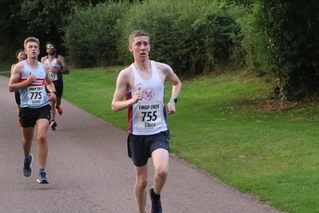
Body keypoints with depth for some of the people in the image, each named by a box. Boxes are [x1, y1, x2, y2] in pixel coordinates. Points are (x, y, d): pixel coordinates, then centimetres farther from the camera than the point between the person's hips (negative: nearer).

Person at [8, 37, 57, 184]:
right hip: (27, 107, -1)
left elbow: (49, 82, 27)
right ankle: (27, 159, 48)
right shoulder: (20, 67, -3)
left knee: (42, 137, -15)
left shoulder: (43, 68, 9)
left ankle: (42, 172, -12)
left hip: (43, 107, 1)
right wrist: (27, 82, -18)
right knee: (27, 138, 14)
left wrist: (52, 92, 7)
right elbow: (11, 87, -7)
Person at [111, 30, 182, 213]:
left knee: (162, 171, -22)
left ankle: (156, 197, 10)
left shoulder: (163, 69, 1)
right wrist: (132, 101, -25)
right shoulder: (126, 74, -6)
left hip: (159, 131, 1)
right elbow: (115, 105, -6)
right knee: (142, 180, 9)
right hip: (137, 134, -1)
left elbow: (177, 83, 24)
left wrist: (173, 100, 5)